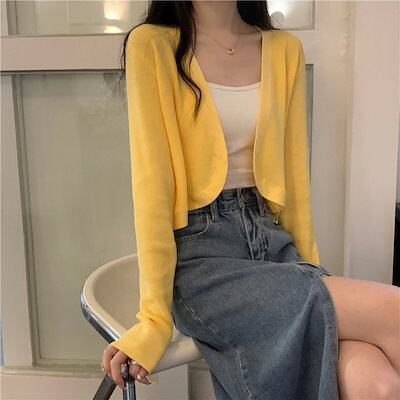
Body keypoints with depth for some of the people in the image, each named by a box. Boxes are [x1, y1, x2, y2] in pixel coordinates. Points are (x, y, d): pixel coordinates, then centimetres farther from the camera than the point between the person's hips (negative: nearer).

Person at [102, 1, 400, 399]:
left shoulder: (285, 50, 10)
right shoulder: (151, 45, -4)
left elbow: (294, 177, 11)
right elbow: (151, 184, -10)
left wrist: (310, 269, 7)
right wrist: (155, 316, -12)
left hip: (273, 239, 4)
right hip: (201, 255, -4)